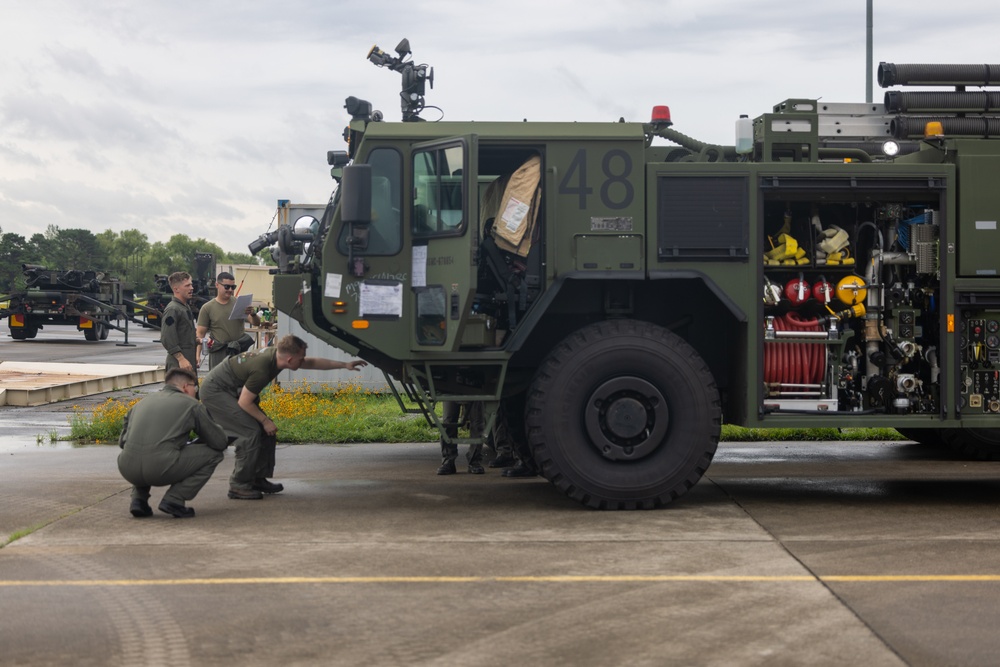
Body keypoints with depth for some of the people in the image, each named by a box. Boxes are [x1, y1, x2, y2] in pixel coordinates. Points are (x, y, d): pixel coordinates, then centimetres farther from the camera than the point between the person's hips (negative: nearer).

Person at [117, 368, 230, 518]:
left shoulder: (142, 403, 25)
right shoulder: (191, 404, 12)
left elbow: (122, 442, 31)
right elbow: (220, 443, 14)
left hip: (128, 470, 6)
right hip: (161, 468, -6)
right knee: (213, 452, 14)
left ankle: (138, 499, 18)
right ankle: (174, 500, 3)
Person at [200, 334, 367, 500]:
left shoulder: (276, 354, -5)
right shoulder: (262, 369, -32)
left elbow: (312, 363, 10)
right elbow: (244, 403, -24)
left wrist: (344, 364, 13)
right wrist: (265, 421, -12)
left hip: (233, 390, 10)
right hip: (215, 391, -10)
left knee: (265, 431, 6)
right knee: (251, 432, -18)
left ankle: (258, 479, 14)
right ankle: (239, 486, -9)